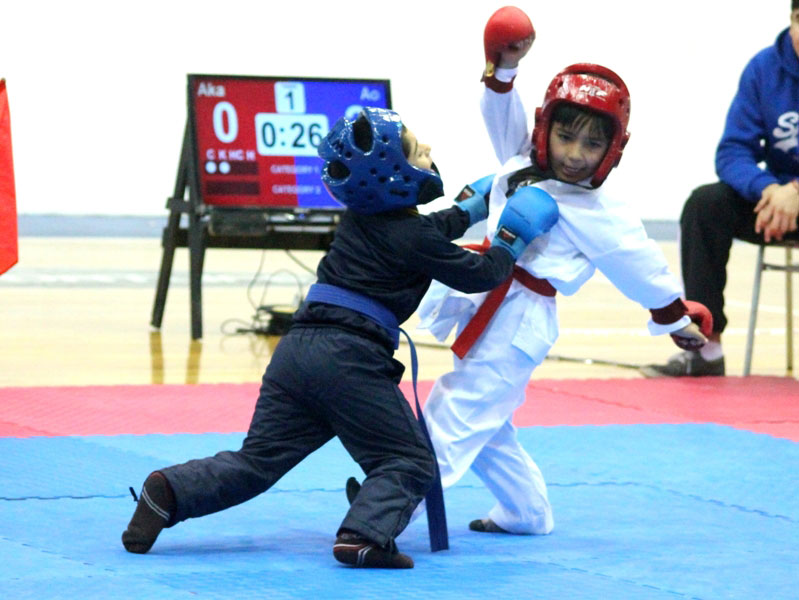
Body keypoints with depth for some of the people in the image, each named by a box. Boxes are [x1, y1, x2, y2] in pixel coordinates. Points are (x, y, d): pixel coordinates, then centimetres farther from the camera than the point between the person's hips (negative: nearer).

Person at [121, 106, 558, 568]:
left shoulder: (362, 214, 17)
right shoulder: (413, 239, -6)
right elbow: (480, 275, 7)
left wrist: (472, 208, 45)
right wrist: (515, 239, 22)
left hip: (298, 347, 7)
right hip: (351, 359, -7)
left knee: (256, 462, 9)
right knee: (410, 462, 2)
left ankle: (171, 491, -11)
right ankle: (366, 535, -22)